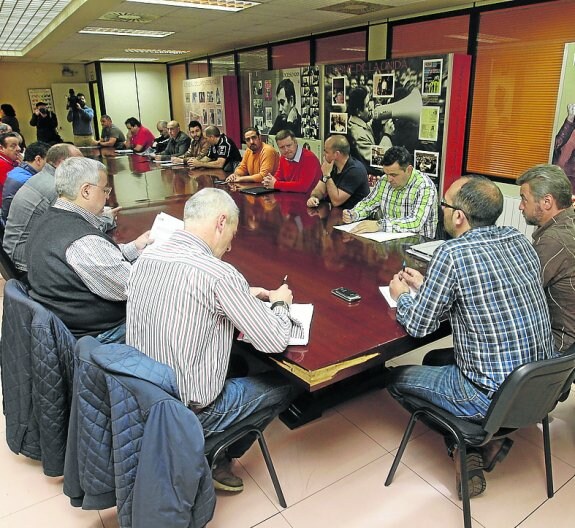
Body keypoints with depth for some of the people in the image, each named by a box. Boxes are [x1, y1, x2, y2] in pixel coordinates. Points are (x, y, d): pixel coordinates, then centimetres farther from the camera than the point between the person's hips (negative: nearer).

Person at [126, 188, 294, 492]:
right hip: (190, 411, -7)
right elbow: (274, 342, -17)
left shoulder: (145, 258, -3)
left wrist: (244, 297, 11)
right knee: (282, 386, 13)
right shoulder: (219, 274, -25)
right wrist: (280, 302, 3)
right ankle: (217, 459, 21)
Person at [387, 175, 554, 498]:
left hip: (494, 398, -7)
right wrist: (424, 286, 18)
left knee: (395, 377, 13)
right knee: (435, 359, 28)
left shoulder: (452, 254, -22)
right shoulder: (519, 240, 0)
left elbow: (419, 326, -12)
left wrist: (402, 295, 8)